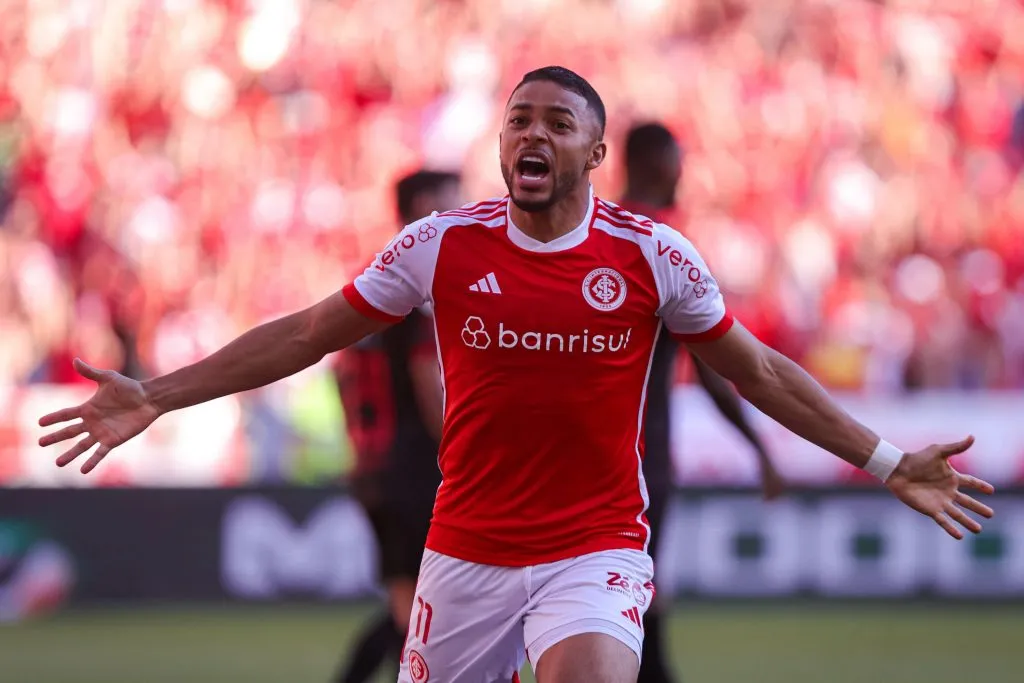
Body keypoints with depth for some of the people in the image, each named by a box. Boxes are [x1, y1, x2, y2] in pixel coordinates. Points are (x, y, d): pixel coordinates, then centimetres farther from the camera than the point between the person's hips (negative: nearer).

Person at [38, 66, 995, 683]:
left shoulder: (653, 257, -3)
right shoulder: (441, 245, -2)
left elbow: (756, 370, 9)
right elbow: (306, 335, 6)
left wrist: (884, 461, 6)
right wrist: (155, 397, 3)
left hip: (595, 552, -2)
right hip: (465, 551, 2)